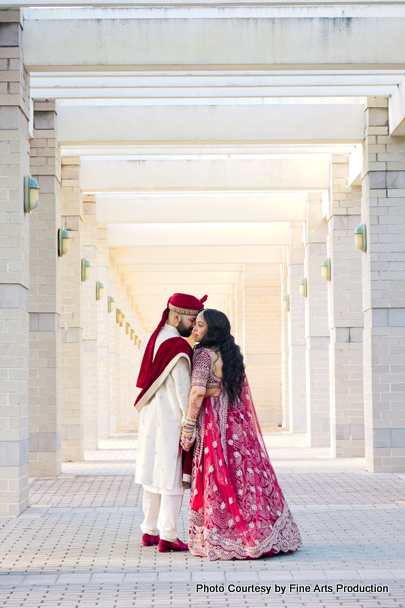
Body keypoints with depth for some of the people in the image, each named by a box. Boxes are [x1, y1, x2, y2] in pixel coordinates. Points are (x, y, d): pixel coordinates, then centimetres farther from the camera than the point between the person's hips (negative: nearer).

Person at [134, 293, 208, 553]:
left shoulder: (150, 341, 10)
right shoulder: (177, 346, -18)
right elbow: (184, 389, -19)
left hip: (150, 419, 9)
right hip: (172, 420, -9)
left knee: (154, 474, 15)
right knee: (172, 477, -3)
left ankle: (150, 531, 21)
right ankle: (167, 537, -1)